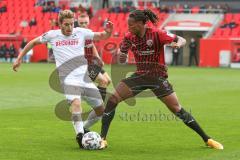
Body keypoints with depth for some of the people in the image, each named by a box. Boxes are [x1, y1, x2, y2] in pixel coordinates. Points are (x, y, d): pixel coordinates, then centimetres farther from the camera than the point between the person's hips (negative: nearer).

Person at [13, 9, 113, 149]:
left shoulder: (81, 32, 4)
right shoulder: (52, 35, 3)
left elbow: (102, 37, 9)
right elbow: (33, 43, 18)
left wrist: (108, 32, -14)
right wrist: (19, 58, 18)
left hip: (84, 77, 4)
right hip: (68, 78, -4)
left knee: (101, 109, 8)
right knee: (76, 102, -33)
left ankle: (84, 128, 32)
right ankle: (80, 135, -33)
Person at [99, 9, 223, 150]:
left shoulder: (157, 34, -17)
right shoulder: (129, 37, -3)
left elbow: (182, 40, -14)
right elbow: (121, 58, 9)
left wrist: (178, 44, -36)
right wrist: (121, 56, -15)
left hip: (158, 77, -4)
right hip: (140, 75, 4)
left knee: (177, 109, -6)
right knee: (112, 100, -11)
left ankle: (207, 139, 8)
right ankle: (103, 139, -5)